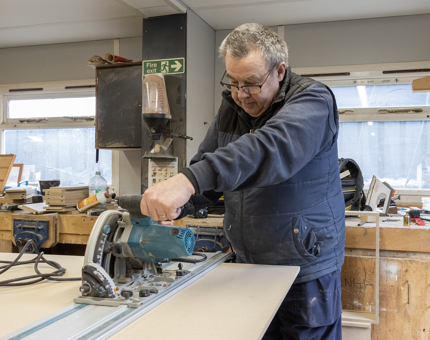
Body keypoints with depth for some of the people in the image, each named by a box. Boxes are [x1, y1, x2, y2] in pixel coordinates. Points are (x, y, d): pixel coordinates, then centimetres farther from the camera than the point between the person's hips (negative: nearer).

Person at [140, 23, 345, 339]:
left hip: (306, 269, -5)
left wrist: (190, 180, -49)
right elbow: (206, 165, 6)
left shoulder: (313, 100, -15)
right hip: (248, 266, 6)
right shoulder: (231, 107, 6)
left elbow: (271, 148, -36)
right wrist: (171, 205, -15)